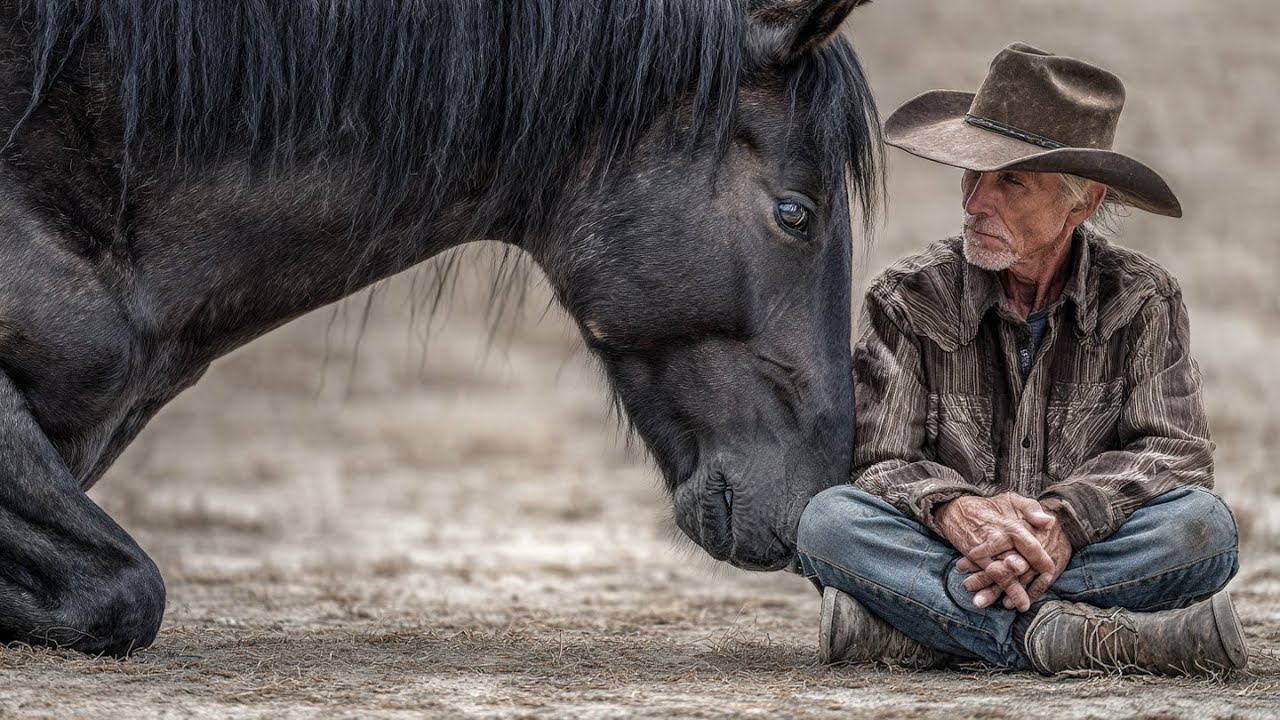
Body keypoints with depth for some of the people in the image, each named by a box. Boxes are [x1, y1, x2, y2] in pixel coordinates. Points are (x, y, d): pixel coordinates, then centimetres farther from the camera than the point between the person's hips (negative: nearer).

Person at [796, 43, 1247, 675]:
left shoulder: (1143, 299, 2)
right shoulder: (905, 301, 0)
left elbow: (1174, 450, -7)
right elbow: (879, 463, -7)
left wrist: (1065, 522, -27)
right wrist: (954, 510, -32)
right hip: (946, 553, 0)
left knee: (1203, 525, -29)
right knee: (827, 521, -30)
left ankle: (919, 630, -31)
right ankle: (1090, 639, -39)